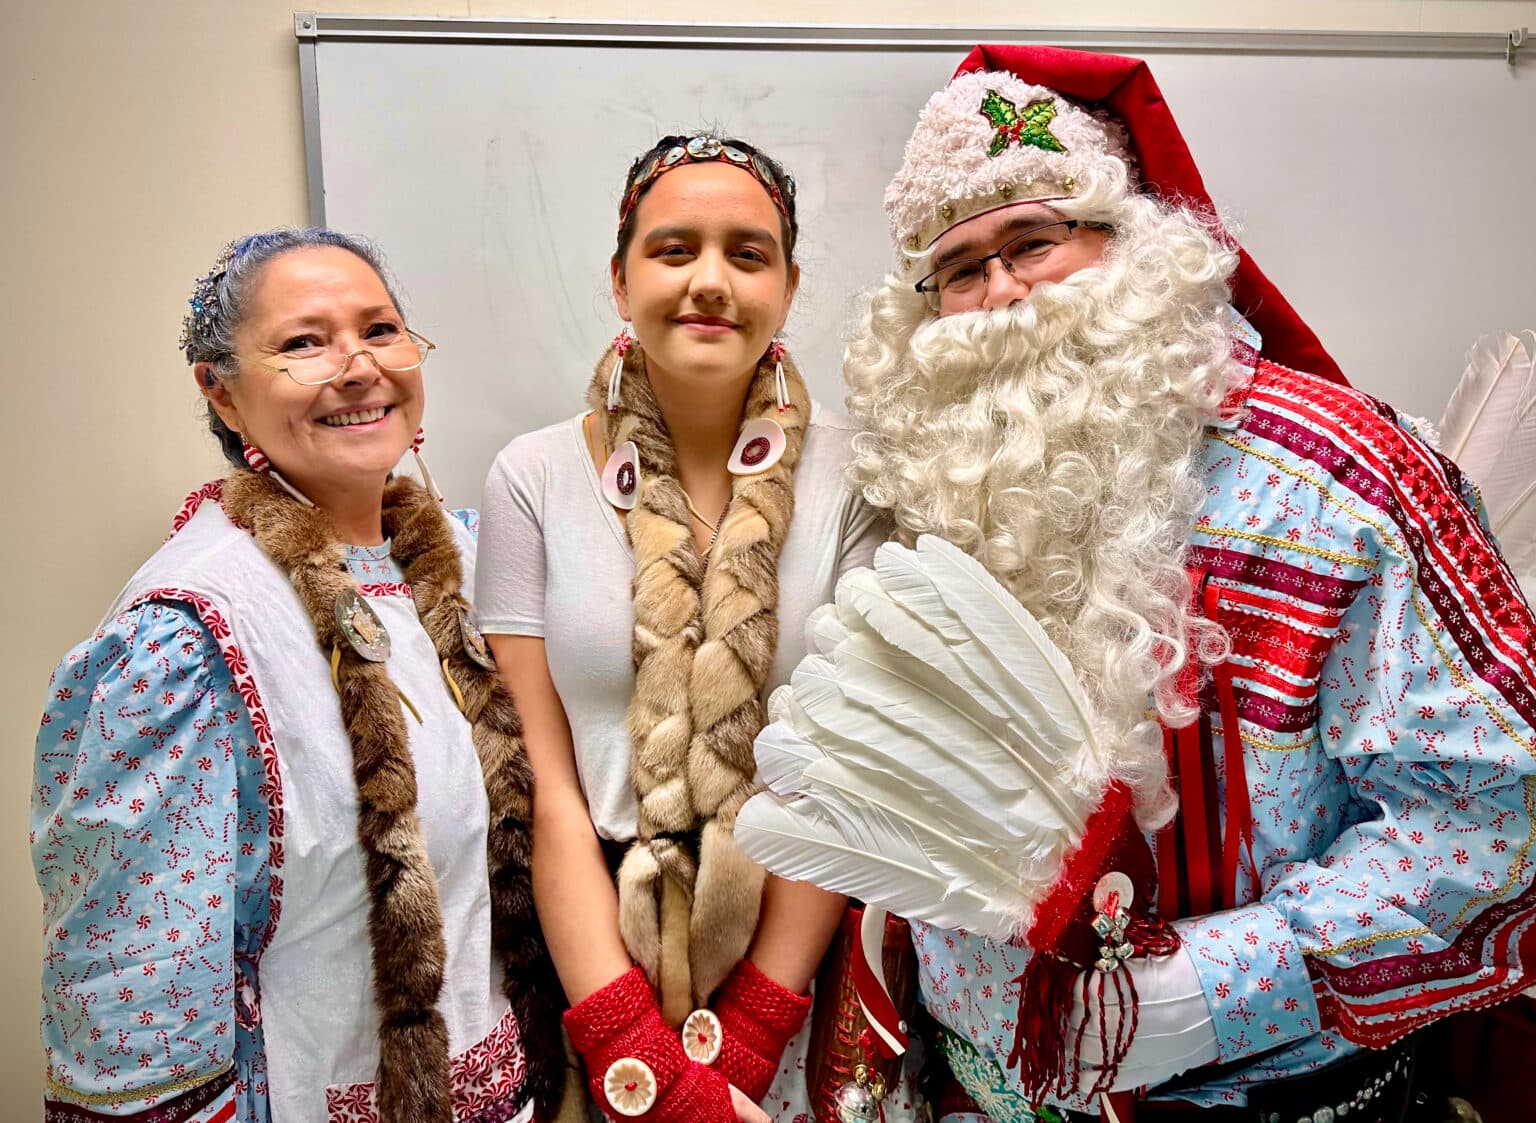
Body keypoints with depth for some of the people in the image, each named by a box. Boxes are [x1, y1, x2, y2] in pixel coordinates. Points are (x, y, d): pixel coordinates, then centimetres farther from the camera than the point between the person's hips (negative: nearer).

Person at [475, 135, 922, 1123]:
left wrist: (744, 1036, -13)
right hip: (592, 954, 1)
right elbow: (547, 784, -8)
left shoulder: (850, 477, -8)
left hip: (802, 962, 0)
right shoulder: (534, 480, -6)